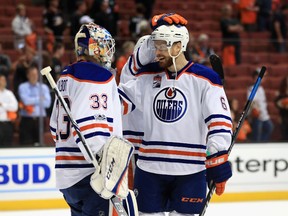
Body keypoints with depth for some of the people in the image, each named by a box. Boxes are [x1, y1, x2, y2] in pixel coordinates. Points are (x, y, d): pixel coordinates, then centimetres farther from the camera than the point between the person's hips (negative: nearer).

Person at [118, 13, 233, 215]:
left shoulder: (204, 79, -5)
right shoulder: (148, 76, 7)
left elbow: (220, 123, -8)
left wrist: (219, 167, -12)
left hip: (190, 171, -4)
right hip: (150, 168, 4)